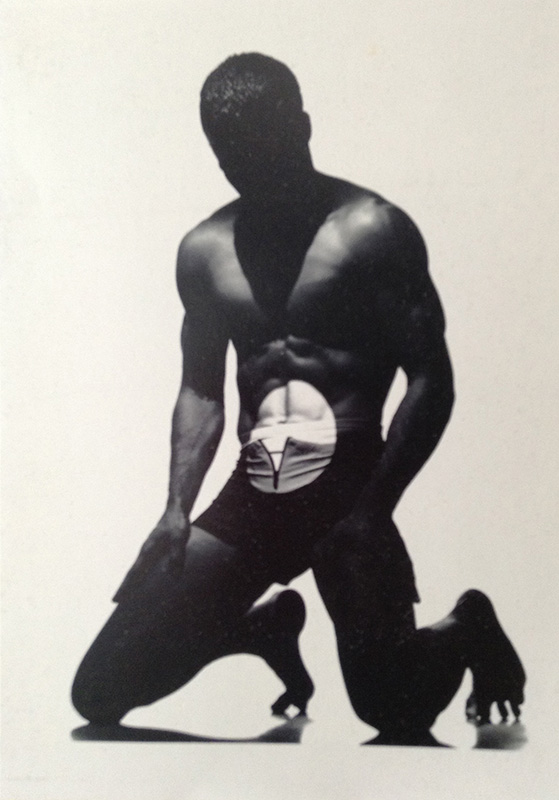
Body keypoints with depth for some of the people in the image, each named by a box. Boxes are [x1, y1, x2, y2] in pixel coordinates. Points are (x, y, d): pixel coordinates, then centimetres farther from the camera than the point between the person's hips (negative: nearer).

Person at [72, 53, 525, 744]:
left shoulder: (371, 231, -5)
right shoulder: (204, 250, 9)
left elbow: (431, 380, -8)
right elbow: (201, 389, 13)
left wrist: (373, 510, -17)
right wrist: (178, 508, -1)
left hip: (348, 494, -4)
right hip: (250, 498, 5)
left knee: (394, 710, -11)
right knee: (100, 691, 1)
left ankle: (465, 631, 26)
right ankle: (265, 628, 29)